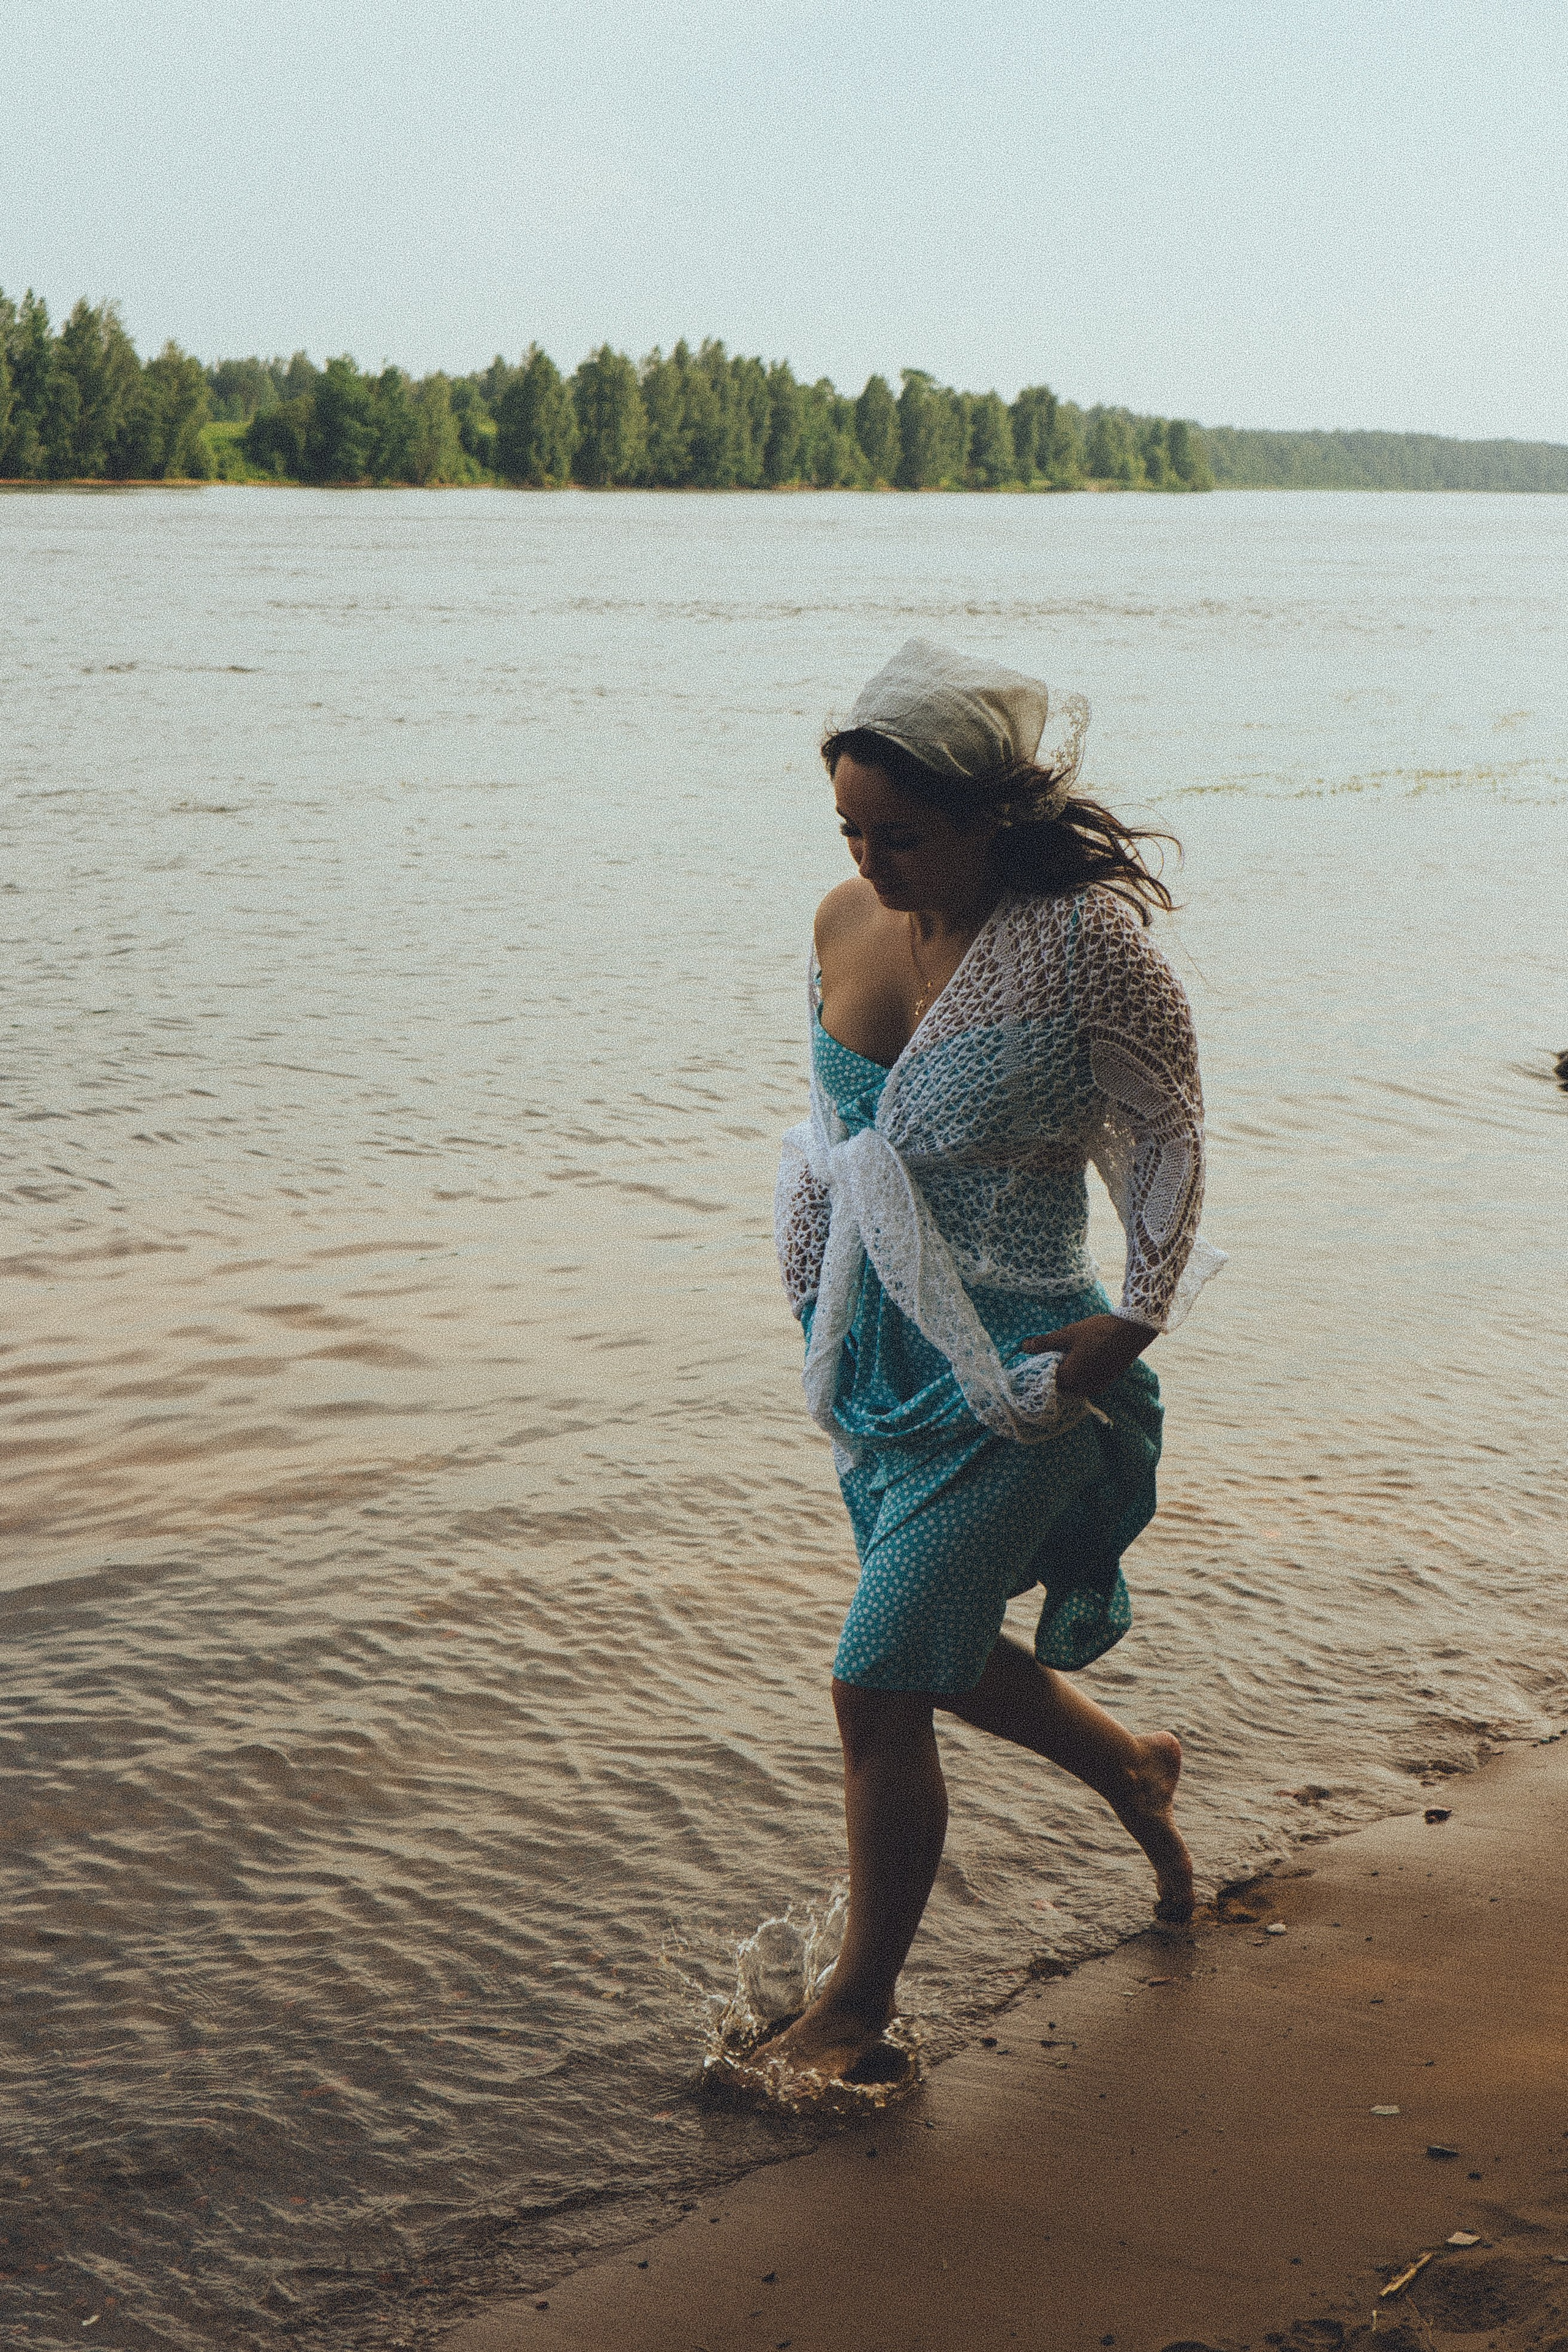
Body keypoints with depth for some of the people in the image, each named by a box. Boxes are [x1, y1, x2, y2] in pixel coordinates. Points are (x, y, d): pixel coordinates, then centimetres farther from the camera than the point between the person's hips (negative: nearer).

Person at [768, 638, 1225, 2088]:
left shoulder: (1089, 942, -18)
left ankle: (861, 2002, 14)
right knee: (939, 1656, 20)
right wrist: (817, 1283, 11)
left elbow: (1169, 1140, -8)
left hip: (1011, 1363, -7)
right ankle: (1129, 1769, 49)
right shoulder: (848, 923, -1)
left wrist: (1131, 1326, -12)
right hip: (876, 1344, 7)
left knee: (879, 1687, -6)